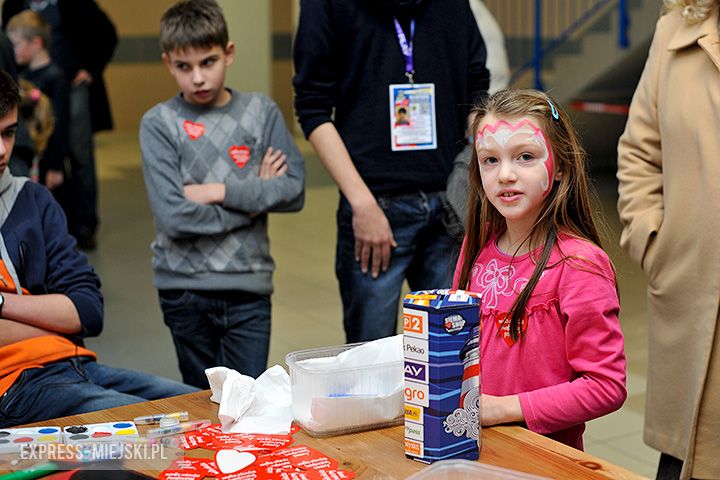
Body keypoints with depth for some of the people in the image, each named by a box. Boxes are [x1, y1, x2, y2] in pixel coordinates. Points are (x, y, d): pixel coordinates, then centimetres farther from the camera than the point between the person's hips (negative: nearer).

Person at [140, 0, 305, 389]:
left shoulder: (261, 112, 4)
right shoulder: (159, 124, -3)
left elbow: (294, 191, -5)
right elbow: (173, 216, -13)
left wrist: (221, 191, -12)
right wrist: (255, 197, -8)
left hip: (249, 284, 1)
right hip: (184, 286, -1)